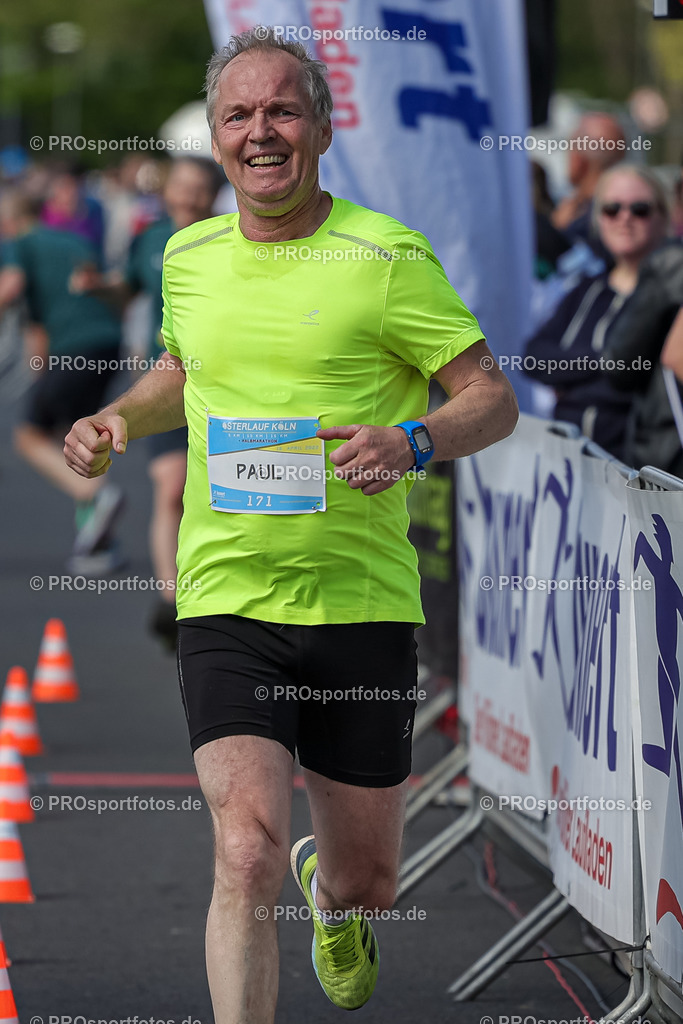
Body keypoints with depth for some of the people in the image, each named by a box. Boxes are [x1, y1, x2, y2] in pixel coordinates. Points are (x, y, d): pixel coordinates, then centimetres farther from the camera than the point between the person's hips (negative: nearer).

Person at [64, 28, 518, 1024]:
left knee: (368, 882, 13)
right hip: (226, 604, 1)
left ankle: (332, 888, 51)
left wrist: (410, 440, -25)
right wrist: (118, 417, 8)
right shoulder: (189, 256, 7)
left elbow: (494, 399, -5)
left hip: (364, 604, -1)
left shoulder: (387, 255, -7)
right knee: (247, 853, -20)